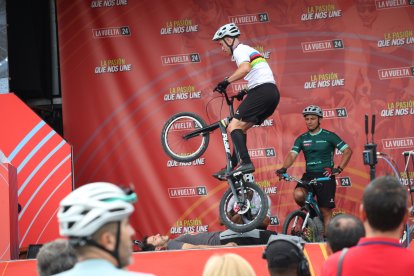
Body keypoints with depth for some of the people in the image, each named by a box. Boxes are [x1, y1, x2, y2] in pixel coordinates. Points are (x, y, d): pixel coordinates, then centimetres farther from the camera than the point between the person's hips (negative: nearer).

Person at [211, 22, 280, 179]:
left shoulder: (239, 50, -3)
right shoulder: (248, 50, 29)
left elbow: (245, 68, -24)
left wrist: (226, 81, -22)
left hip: (262, 91, -10)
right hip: (272, 92, 10)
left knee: (233, 126, -13)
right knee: (241, 128, 17)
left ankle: (244, 162, -28)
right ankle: (234, 166, 17)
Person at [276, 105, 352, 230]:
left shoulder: (329, 136, 0)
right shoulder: (302, 139, 9)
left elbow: (348, 151, -2)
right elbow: (292, 154, -2)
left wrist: (339, 169, -13)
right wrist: (283, 168, -21)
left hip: (325, 176, -2)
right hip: (309, 175, 2)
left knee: (326, 211, -4)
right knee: (298, 194, -27)